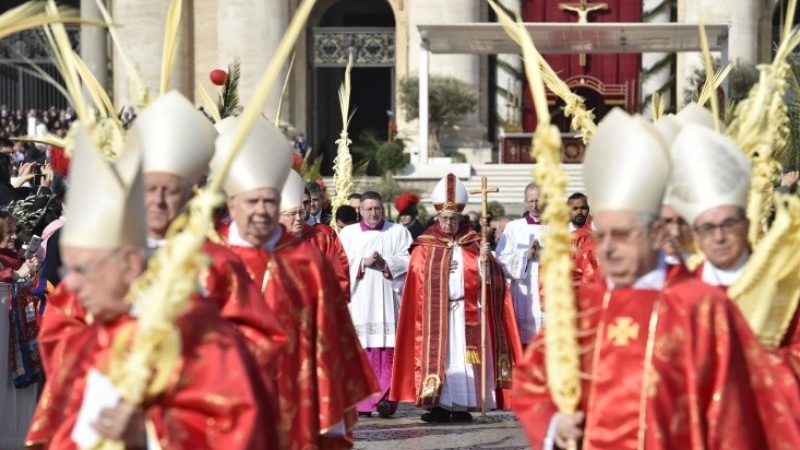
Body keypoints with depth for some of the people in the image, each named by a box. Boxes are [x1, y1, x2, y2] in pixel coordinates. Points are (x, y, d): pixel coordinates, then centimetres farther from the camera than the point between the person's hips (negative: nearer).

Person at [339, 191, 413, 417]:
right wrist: (363, 263, -10)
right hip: (357, 299, 1)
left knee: (387, 351, -9)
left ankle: (385, 398, -14)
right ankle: (361, 402, -1)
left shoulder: (398, 232, 13)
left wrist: (385, 264, -11)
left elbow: (408, 261, 2)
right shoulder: (347, 234, 15)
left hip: (387, 299, -1)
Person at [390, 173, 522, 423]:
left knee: (464, 356, -2)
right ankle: (438, 405, -7)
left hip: (466, 312, 1)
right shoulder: (425, 246, 7)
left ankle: (462, 406, 0)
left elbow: (489, 277, 4)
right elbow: (418, 279, 1)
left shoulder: (473, 243, 11)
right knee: (439, 354, -7)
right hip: (436, 312, -1)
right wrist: (442, 271, -12)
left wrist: (486, 259, -13)